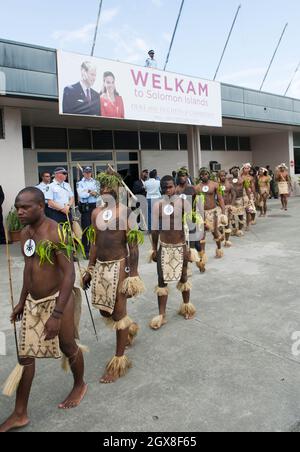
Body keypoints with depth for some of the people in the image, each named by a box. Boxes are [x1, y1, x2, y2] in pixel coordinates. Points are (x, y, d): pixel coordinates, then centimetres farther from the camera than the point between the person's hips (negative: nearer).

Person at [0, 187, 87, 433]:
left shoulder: (55, 233, -21)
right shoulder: (25, 233, 3)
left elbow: (69, 273, -24)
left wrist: (57, 314, -27)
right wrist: (22, 301, 20)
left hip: (56, 300, -7)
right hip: (32, 302, 7)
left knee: (68, 348, 14)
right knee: (25, 356, 11)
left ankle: (80, 385, 42)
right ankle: (20, 414, 25)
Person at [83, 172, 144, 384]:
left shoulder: (125, 212, -10)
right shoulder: (96, 213, 8)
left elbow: (133, 246, -11)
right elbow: (95, 243, 14)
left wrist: (133, 273, -15)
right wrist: (90, 269, 14)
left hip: (119, 266, -6)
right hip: (100, 266, 7)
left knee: (118, 312, 2)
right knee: (103, 310, 16)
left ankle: (120, 359, 18)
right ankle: (130, 327, 47)